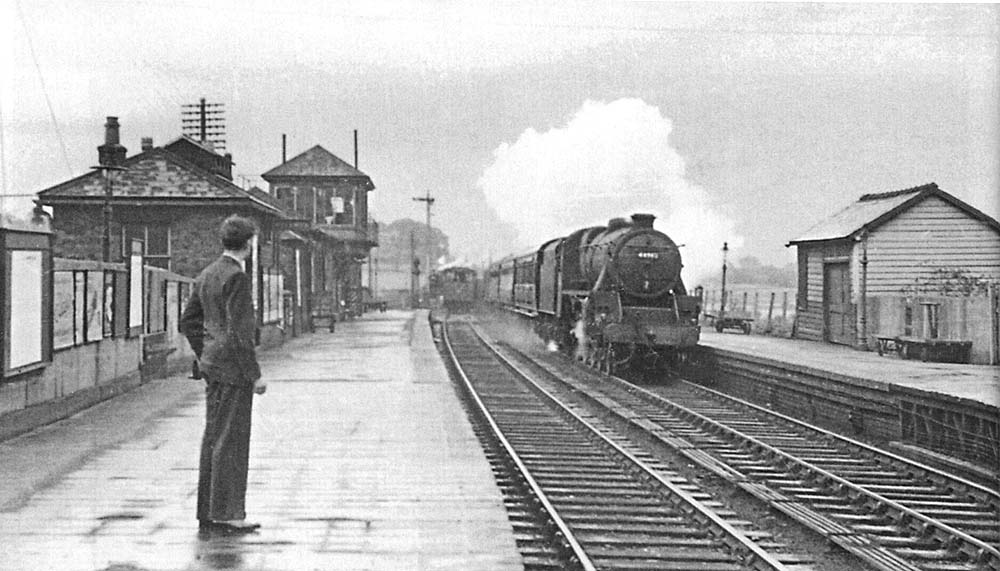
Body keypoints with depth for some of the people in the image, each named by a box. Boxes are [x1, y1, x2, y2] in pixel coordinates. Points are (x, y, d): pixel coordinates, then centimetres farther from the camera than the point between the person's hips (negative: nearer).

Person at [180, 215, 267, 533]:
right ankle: (226, 513, -3)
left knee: (213, 437, 13)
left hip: (212, 364, 9)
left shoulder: (207, 275, 12)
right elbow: (239, 331, -20)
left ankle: (208, 511, 18)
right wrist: (255, 375, -16)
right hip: (234, 368, -9)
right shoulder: (236, 277, -15)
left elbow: (188, 321, 18)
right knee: (231, 440, -5)